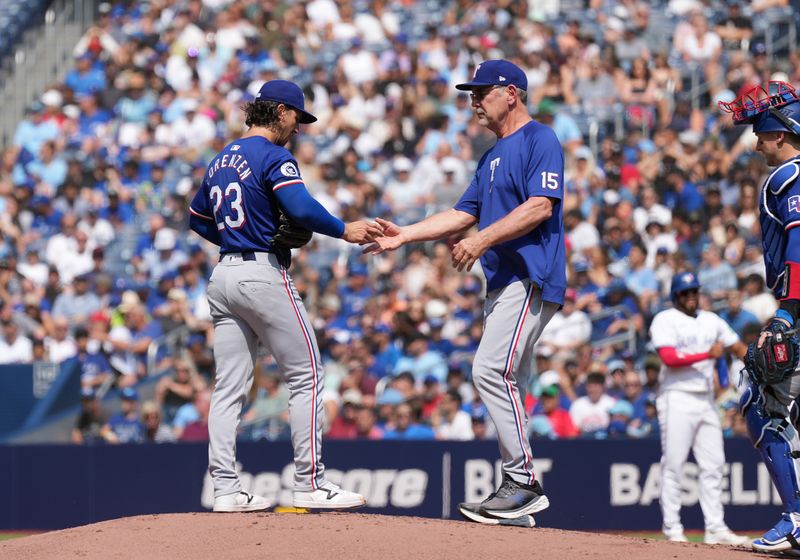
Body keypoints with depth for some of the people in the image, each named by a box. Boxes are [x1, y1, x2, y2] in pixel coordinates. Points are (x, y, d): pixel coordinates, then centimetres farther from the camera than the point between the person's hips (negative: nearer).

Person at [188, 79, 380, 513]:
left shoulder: (221, 160, 17)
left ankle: (225, 489, 0)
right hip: (264, 274, -8)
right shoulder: (273, 156, -9)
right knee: (306, 377, -1)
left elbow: (197, 219, 26)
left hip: (223, 276, 8)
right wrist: (344, 230, -12)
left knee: (229, 387, 5)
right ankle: (310, 484, -3)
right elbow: (301, 209, -23)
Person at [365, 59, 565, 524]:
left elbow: (541, 206, -18)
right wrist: (403, 235, 15)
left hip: (532, 279, -10)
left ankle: (524, 482, -18)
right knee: (506, 385, 8)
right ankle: (518, 490, 10)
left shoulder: (540, 140, -6)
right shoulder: (493, 156, 24)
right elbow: (464, 215, 23)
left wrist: (484, 239, -23)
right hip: (504, 283, 10)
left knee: (491, 371, -20)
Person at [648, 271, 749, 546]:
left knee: (713, 465, 3)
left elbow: (738, 347, 11)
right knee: (673, 464, -6)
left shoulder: (712, 320, 16)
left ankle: (715, 528, 5)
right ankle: (672, 528, -2)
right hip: (677, 398, -6)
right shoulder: (665, 320, -3)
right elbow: (669, 357, -16)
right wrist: (707, 354, -22)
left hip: (706, 400, 6)